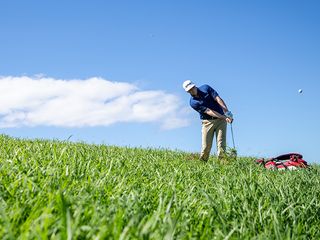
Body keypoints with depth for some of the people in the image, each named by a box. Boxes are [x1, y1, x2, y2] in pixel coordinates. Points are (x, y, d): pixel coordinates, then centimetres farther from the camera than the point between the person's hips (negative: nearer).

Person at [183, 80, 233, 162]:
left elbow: (218, 99, -8)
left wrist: (226, 112, -21)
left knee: (221, 143, -9)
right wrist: (224, 117, -24)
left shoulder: (205, 88, -2)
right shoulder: (193, 102, -9)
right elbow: (208, 111, -17)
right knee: (206, 146, -4)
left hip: (220, 120, 1)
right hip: (208, 122, -1)